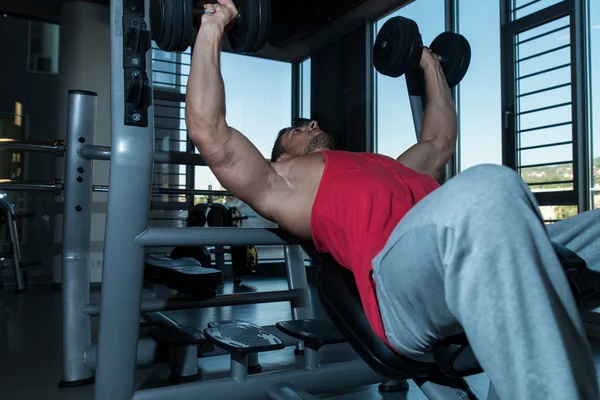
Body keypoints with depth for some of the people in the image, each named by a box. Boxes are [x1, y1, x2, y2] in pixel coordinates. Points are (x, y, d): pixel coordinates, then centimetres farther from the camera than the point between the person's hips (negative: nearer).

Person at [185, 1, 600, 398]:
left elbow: (441, 140, 53)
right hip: (404, 276, -7)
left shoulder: (384, 166, 40)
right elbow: (208, 131, 13)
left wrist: (430, 63, 59)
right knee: (487, 187, -36)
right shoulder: (283, 183, 24)